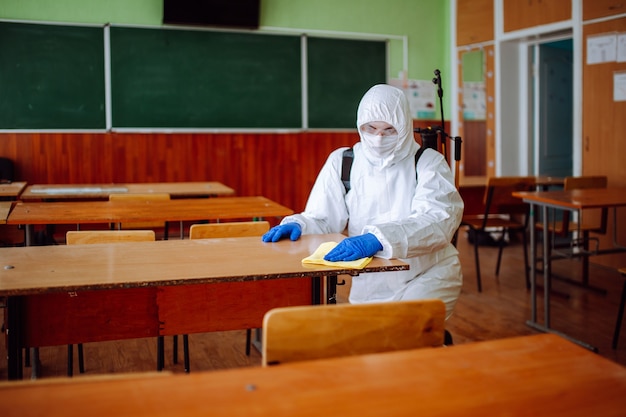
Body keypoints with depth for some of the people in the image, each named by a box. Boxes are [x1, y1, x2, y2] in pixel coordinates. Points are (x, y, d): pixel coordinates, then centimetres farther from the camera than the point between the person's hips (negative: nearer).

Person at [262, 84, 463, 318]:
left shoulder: (429, 163, -6)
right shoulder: (342, 162, 3)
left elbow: (438, 220, -23)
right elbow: (322, 219, 3)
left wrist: (378, 239, -41)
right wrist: (297, 224, -22)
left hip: (429, 274, -2)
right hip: (371, 282, 2)